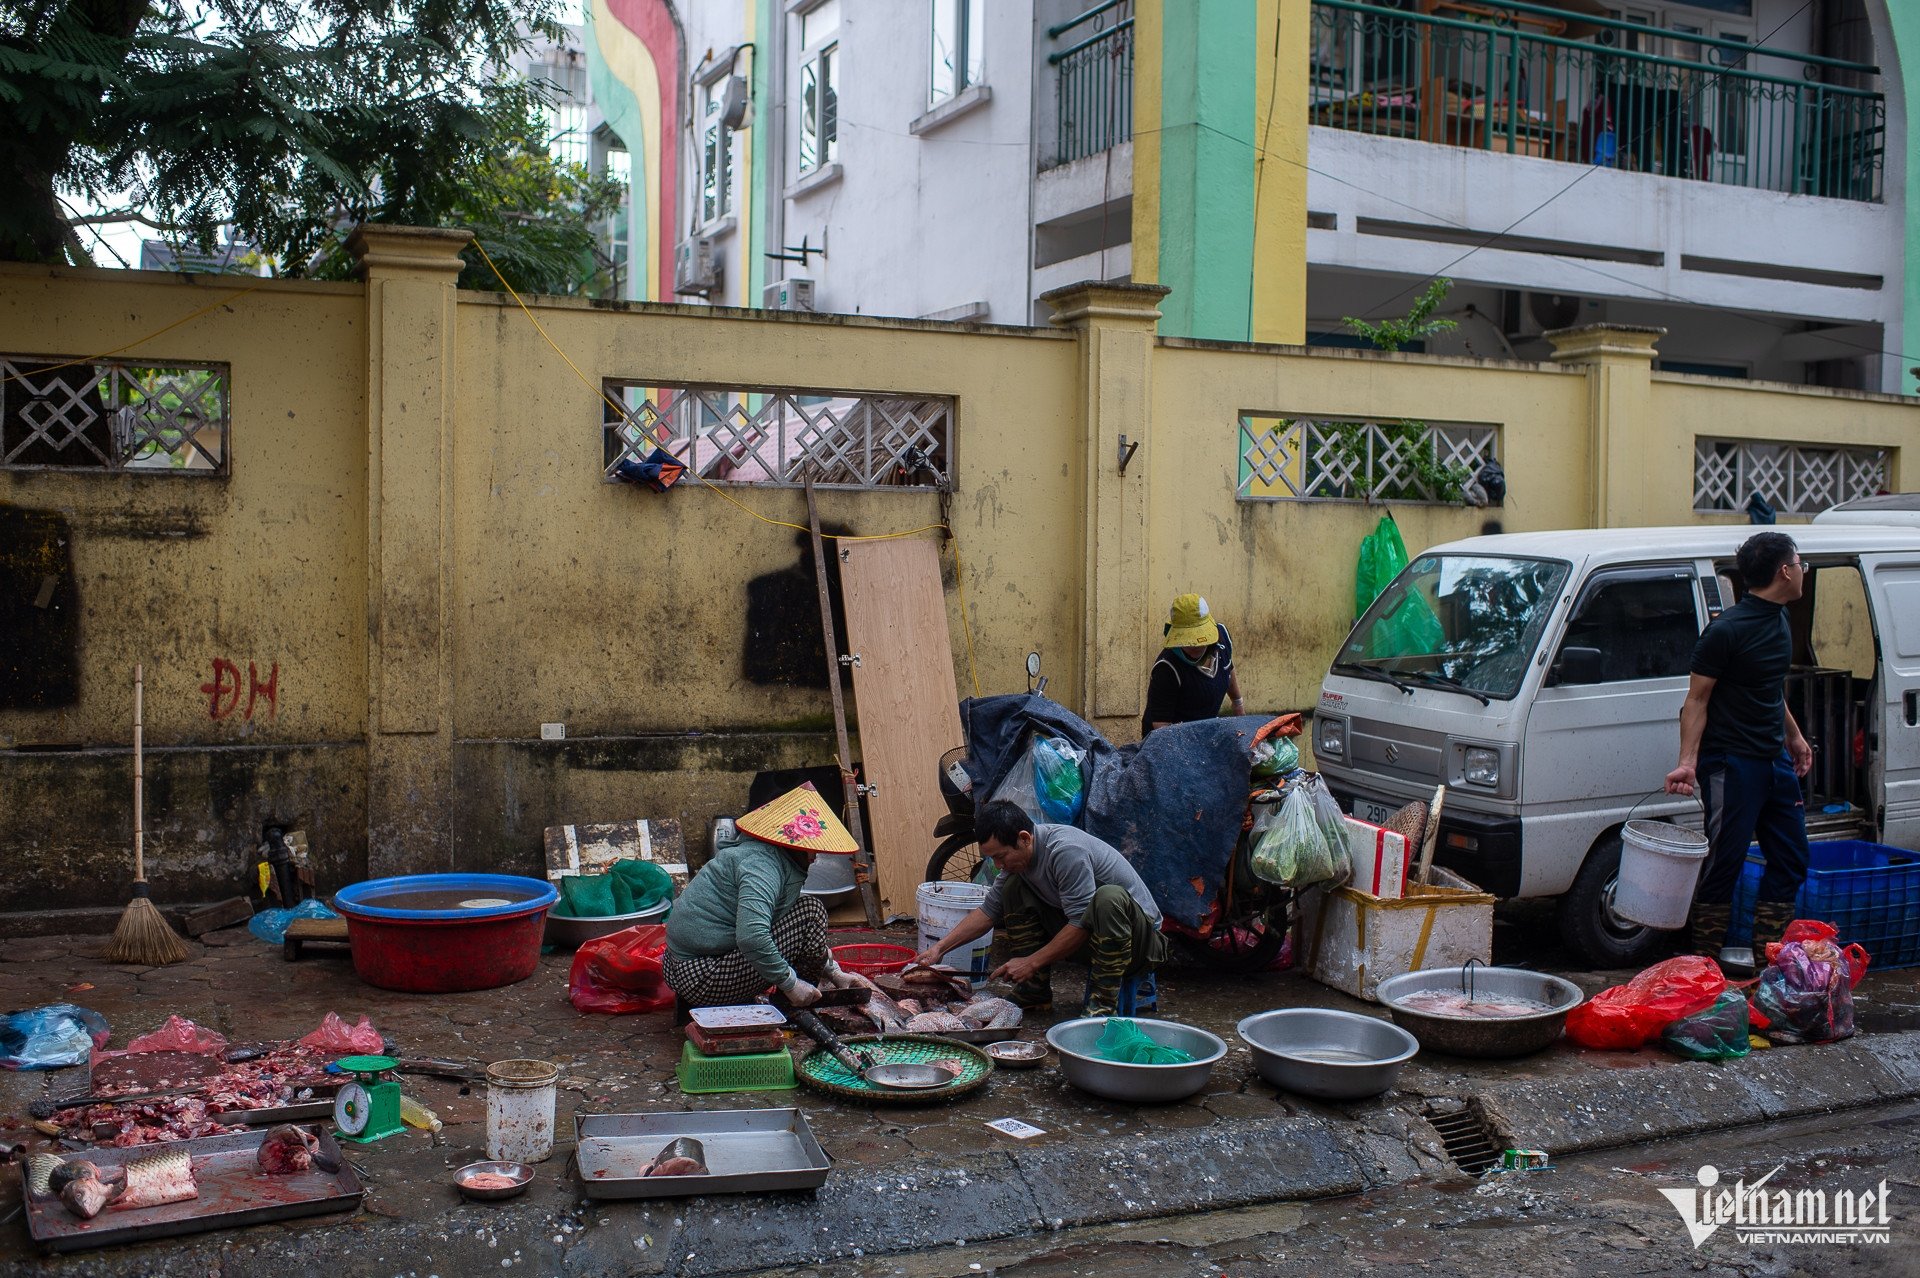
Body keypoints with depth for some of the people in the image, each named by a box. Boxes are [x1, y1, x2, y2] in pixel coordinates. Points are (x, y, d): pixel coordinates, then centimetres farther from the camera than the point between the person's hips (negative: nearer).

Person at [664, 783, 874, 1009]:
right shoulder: (762, 865, -18)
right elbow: (752, 937, -34)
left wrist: (833, 972, 24)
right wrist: (790, 983, -22)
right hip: (703, 980, -11)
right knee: (810, 912, -12)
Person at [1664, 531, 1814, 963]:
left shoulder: (1779, 620, 11)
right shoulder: (1727, 630, -15)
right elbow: (1697, 700, -14)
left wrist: (1794, 737, 29)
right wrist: (1688, 762, -22)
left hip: (1774, 761, 9)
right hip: (1732, 764, -9)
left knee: (1790, 860, 11)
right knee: (1724, 864, -2)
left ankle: (1767, 959, 21)